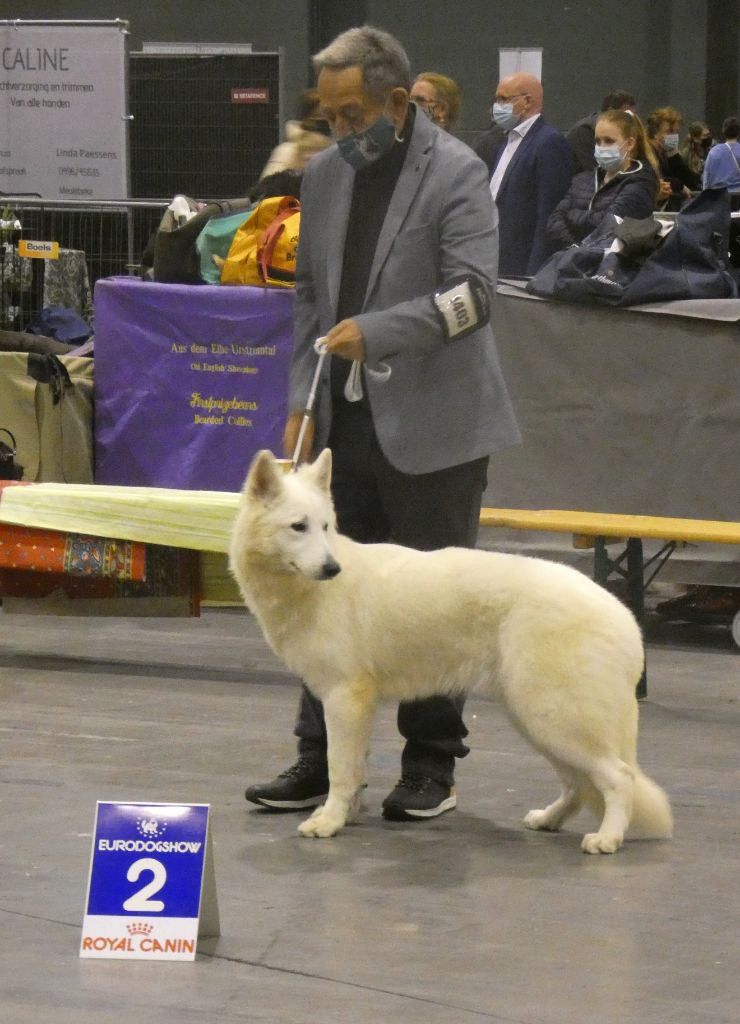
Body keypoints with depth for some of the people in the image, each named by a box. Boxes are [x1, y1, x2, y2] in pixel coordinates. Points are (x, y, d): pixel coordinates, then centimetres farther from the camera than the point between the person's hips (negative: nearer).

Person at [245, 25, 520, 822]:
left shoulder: (455, 173, -9)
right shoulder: (325, 175, 10)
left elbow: (473, 293, -15)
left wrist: (376, 331, -23)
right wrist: (301, 403, 7)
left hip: (430, 426, -6)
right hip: (346, 422, 6)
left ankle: (431, 768, 12)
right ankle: (320, 759, 13)